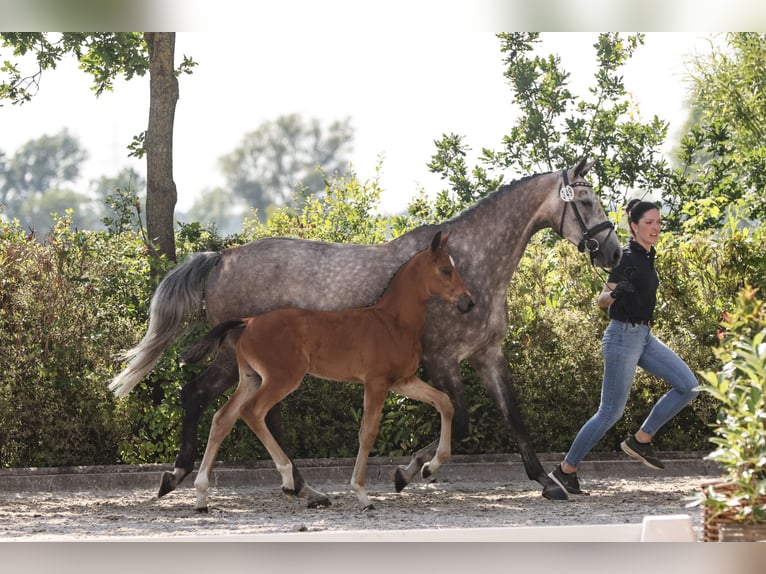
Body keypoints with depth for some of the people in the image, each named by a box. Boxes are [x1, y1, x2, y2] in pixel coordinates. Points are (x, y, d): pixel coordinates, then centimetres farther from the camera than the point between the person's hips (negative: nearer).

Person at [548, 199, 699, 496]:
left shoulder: (647, 256, 10)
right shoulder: (627, 258, -16)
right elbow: (601, 301, -20)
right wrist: (615, 292, -40)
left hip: (644, 337, 9)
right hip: (623, 336, -9)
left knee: (688, 385, -1)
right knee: (611, 412, -6)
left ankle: (640, 440, 6)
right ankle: (565, 470, 4)